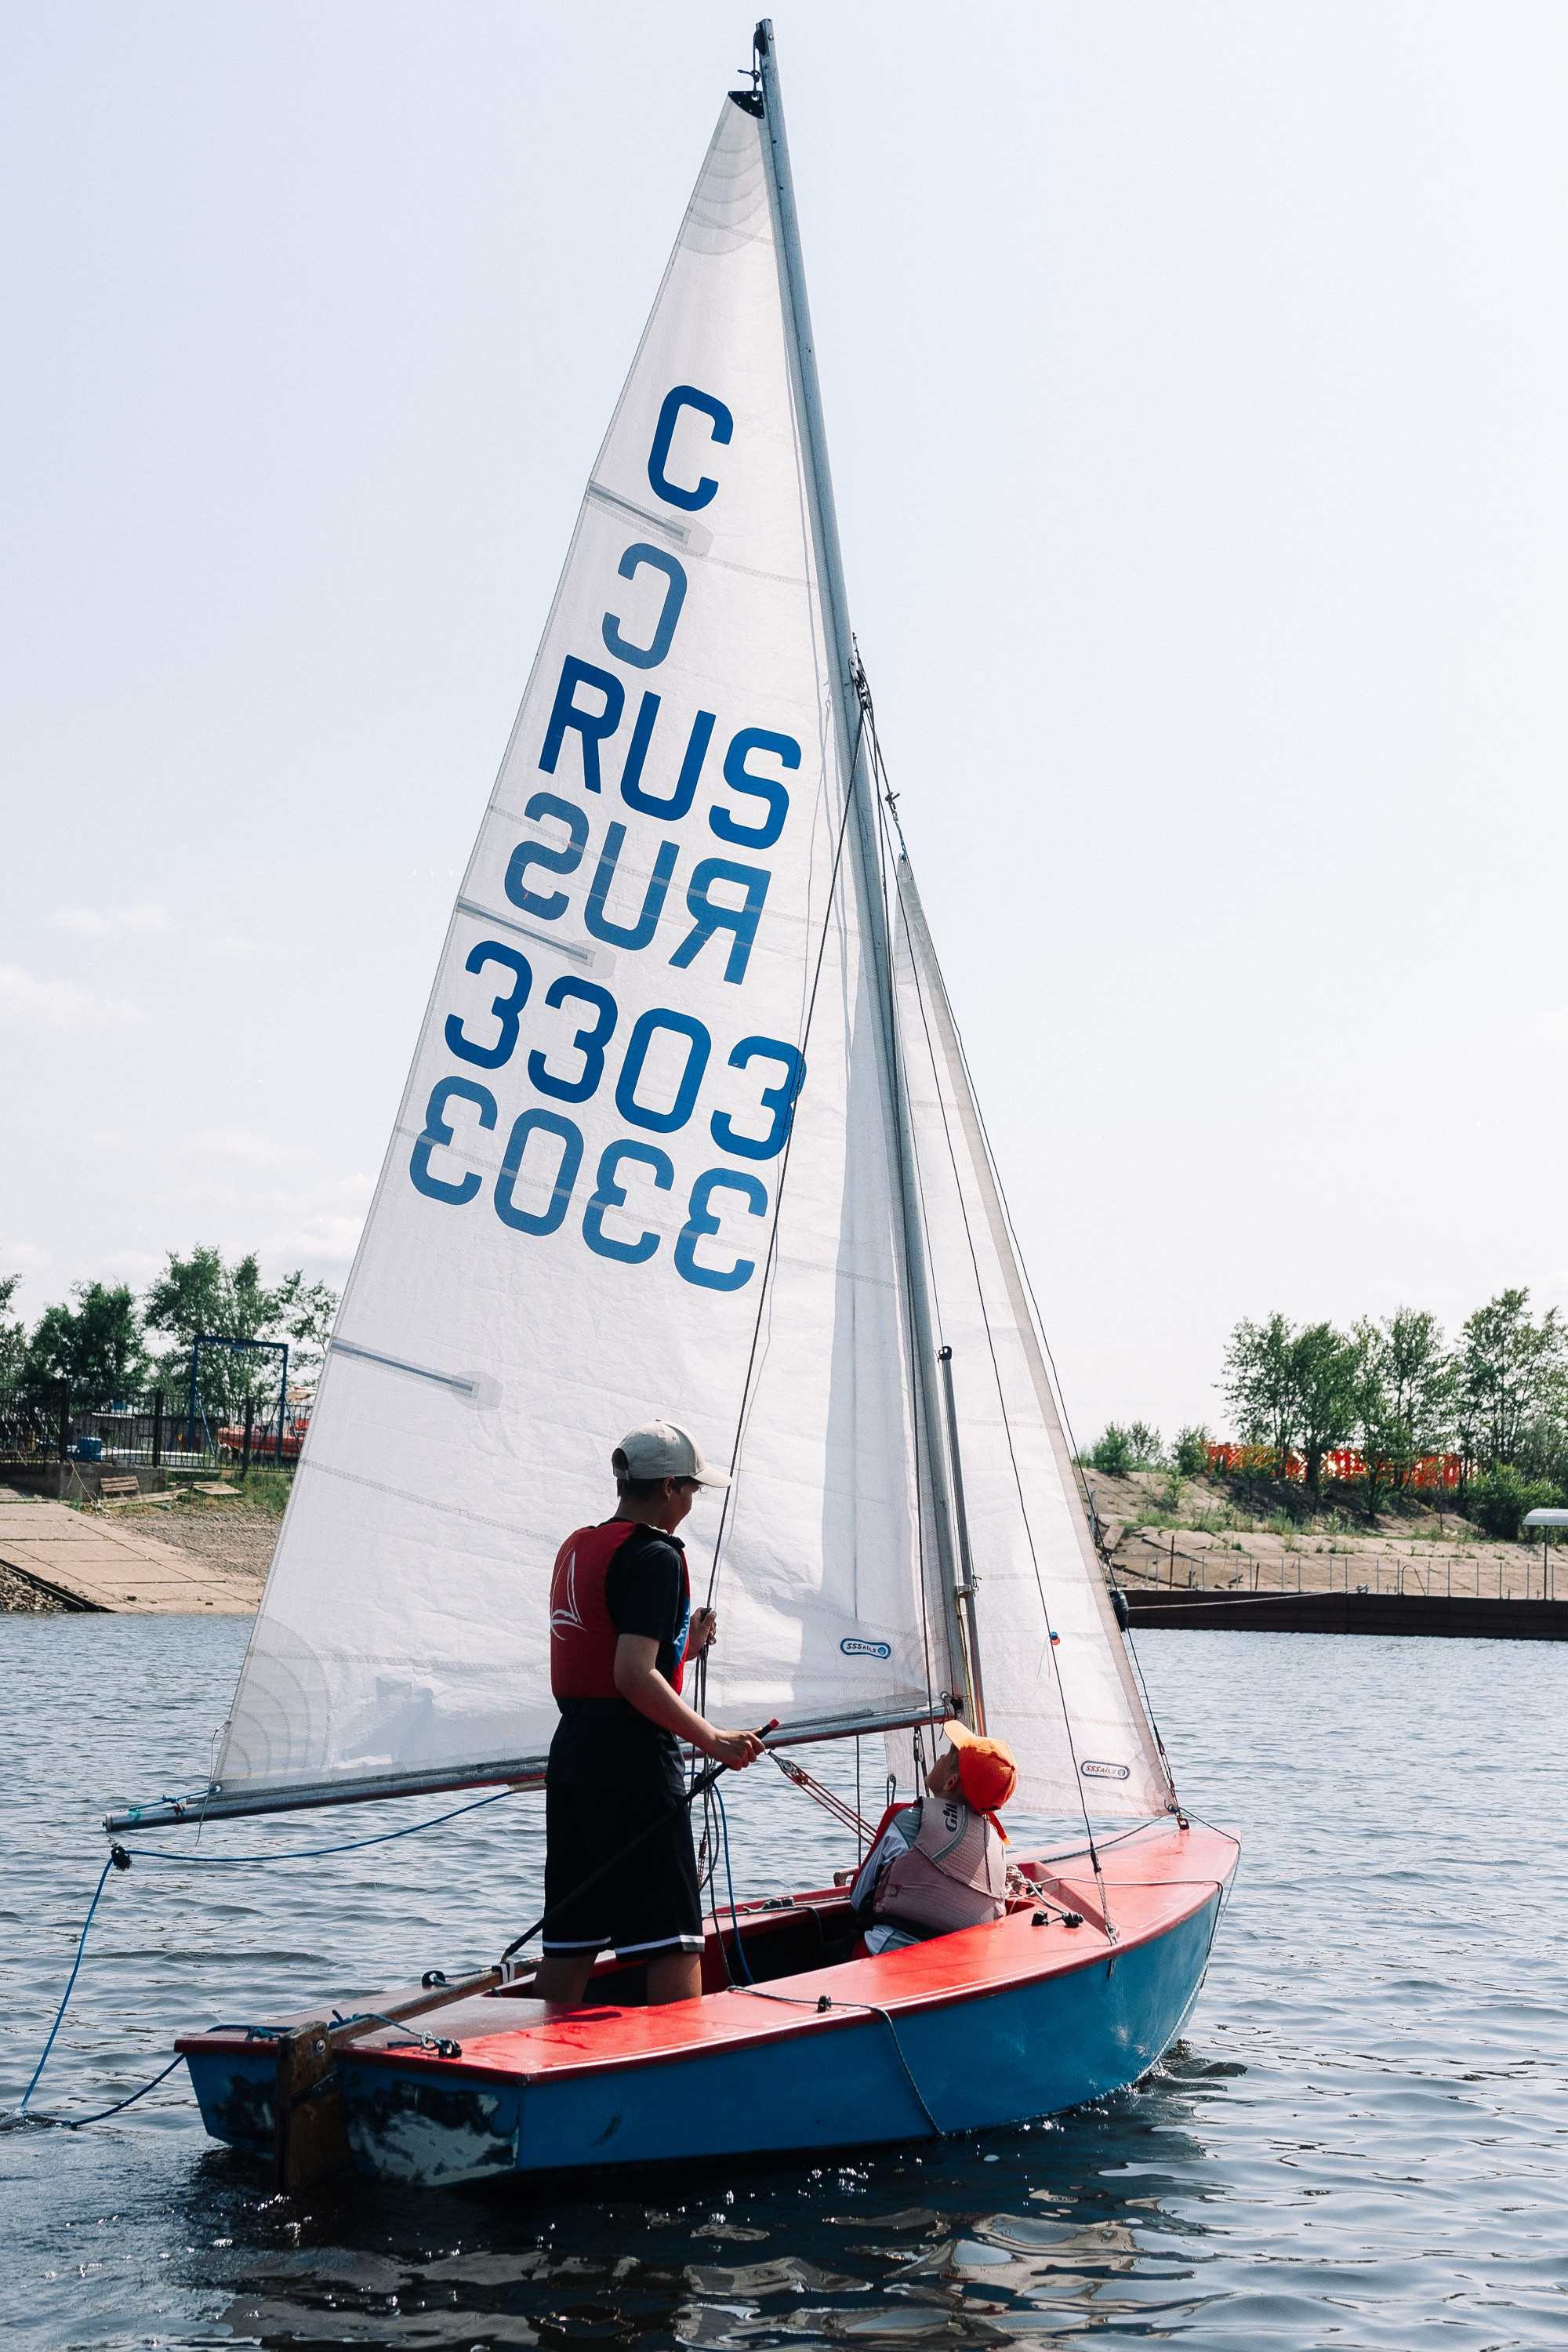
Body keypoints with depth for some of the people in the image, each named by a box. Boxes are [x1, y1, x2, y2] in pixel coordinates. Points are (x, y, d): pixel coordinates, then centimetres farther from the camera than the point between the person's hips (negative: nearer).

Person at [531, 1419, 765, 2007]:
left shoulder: (575, 1548, 15)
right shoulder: (655, 1556, -12)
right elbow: (633, 1677, -21)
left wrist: (683, 1647, 25)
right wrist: (715, 1742, -17)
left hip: (571, 1760, 9)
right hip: (634, 1766, -8)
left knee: (569, 1940, 11)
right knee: (673, 1938, -4)